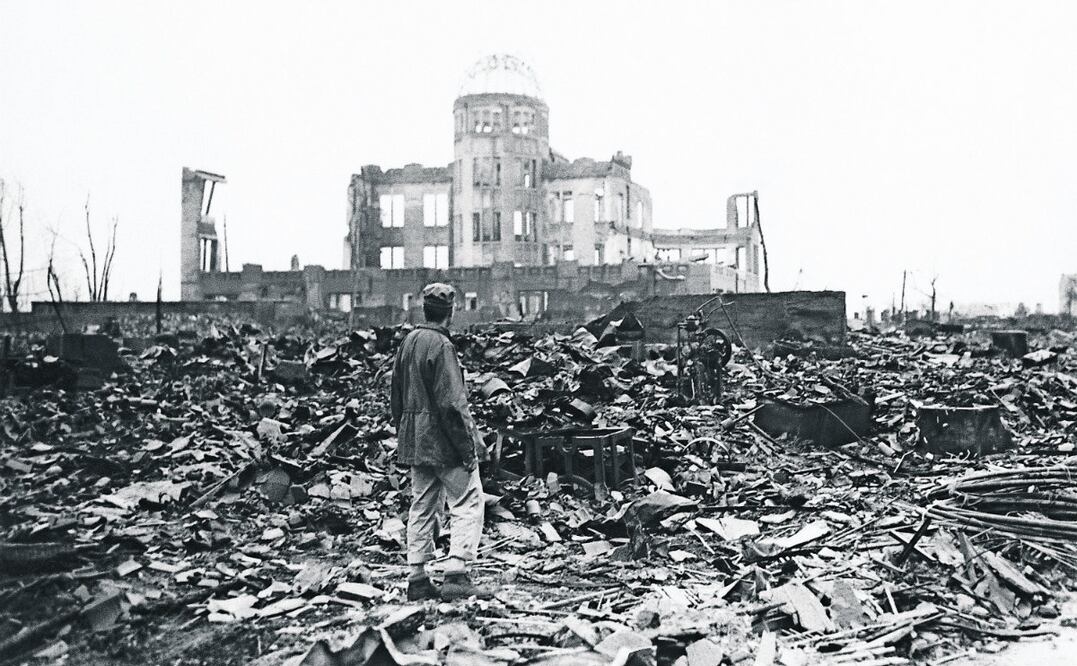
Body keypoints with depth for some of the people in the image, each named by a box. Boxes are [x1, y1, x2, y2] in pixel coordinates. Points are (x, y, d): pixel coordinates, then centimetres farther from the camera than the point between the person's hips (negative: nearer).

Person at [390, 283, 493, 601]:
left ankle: (418, 580, 17)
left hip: (415, 442, 9)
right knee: (467, 504, -2)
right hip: (444, 441, -9)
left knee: (422, 508, 13)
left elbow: (396, 398, 16)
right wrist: (467, 447, -16)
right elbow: (451, 404, -20)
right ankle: (457, 576, -7)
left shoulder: (407, 342, 10)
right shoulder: (441, 346, -16)